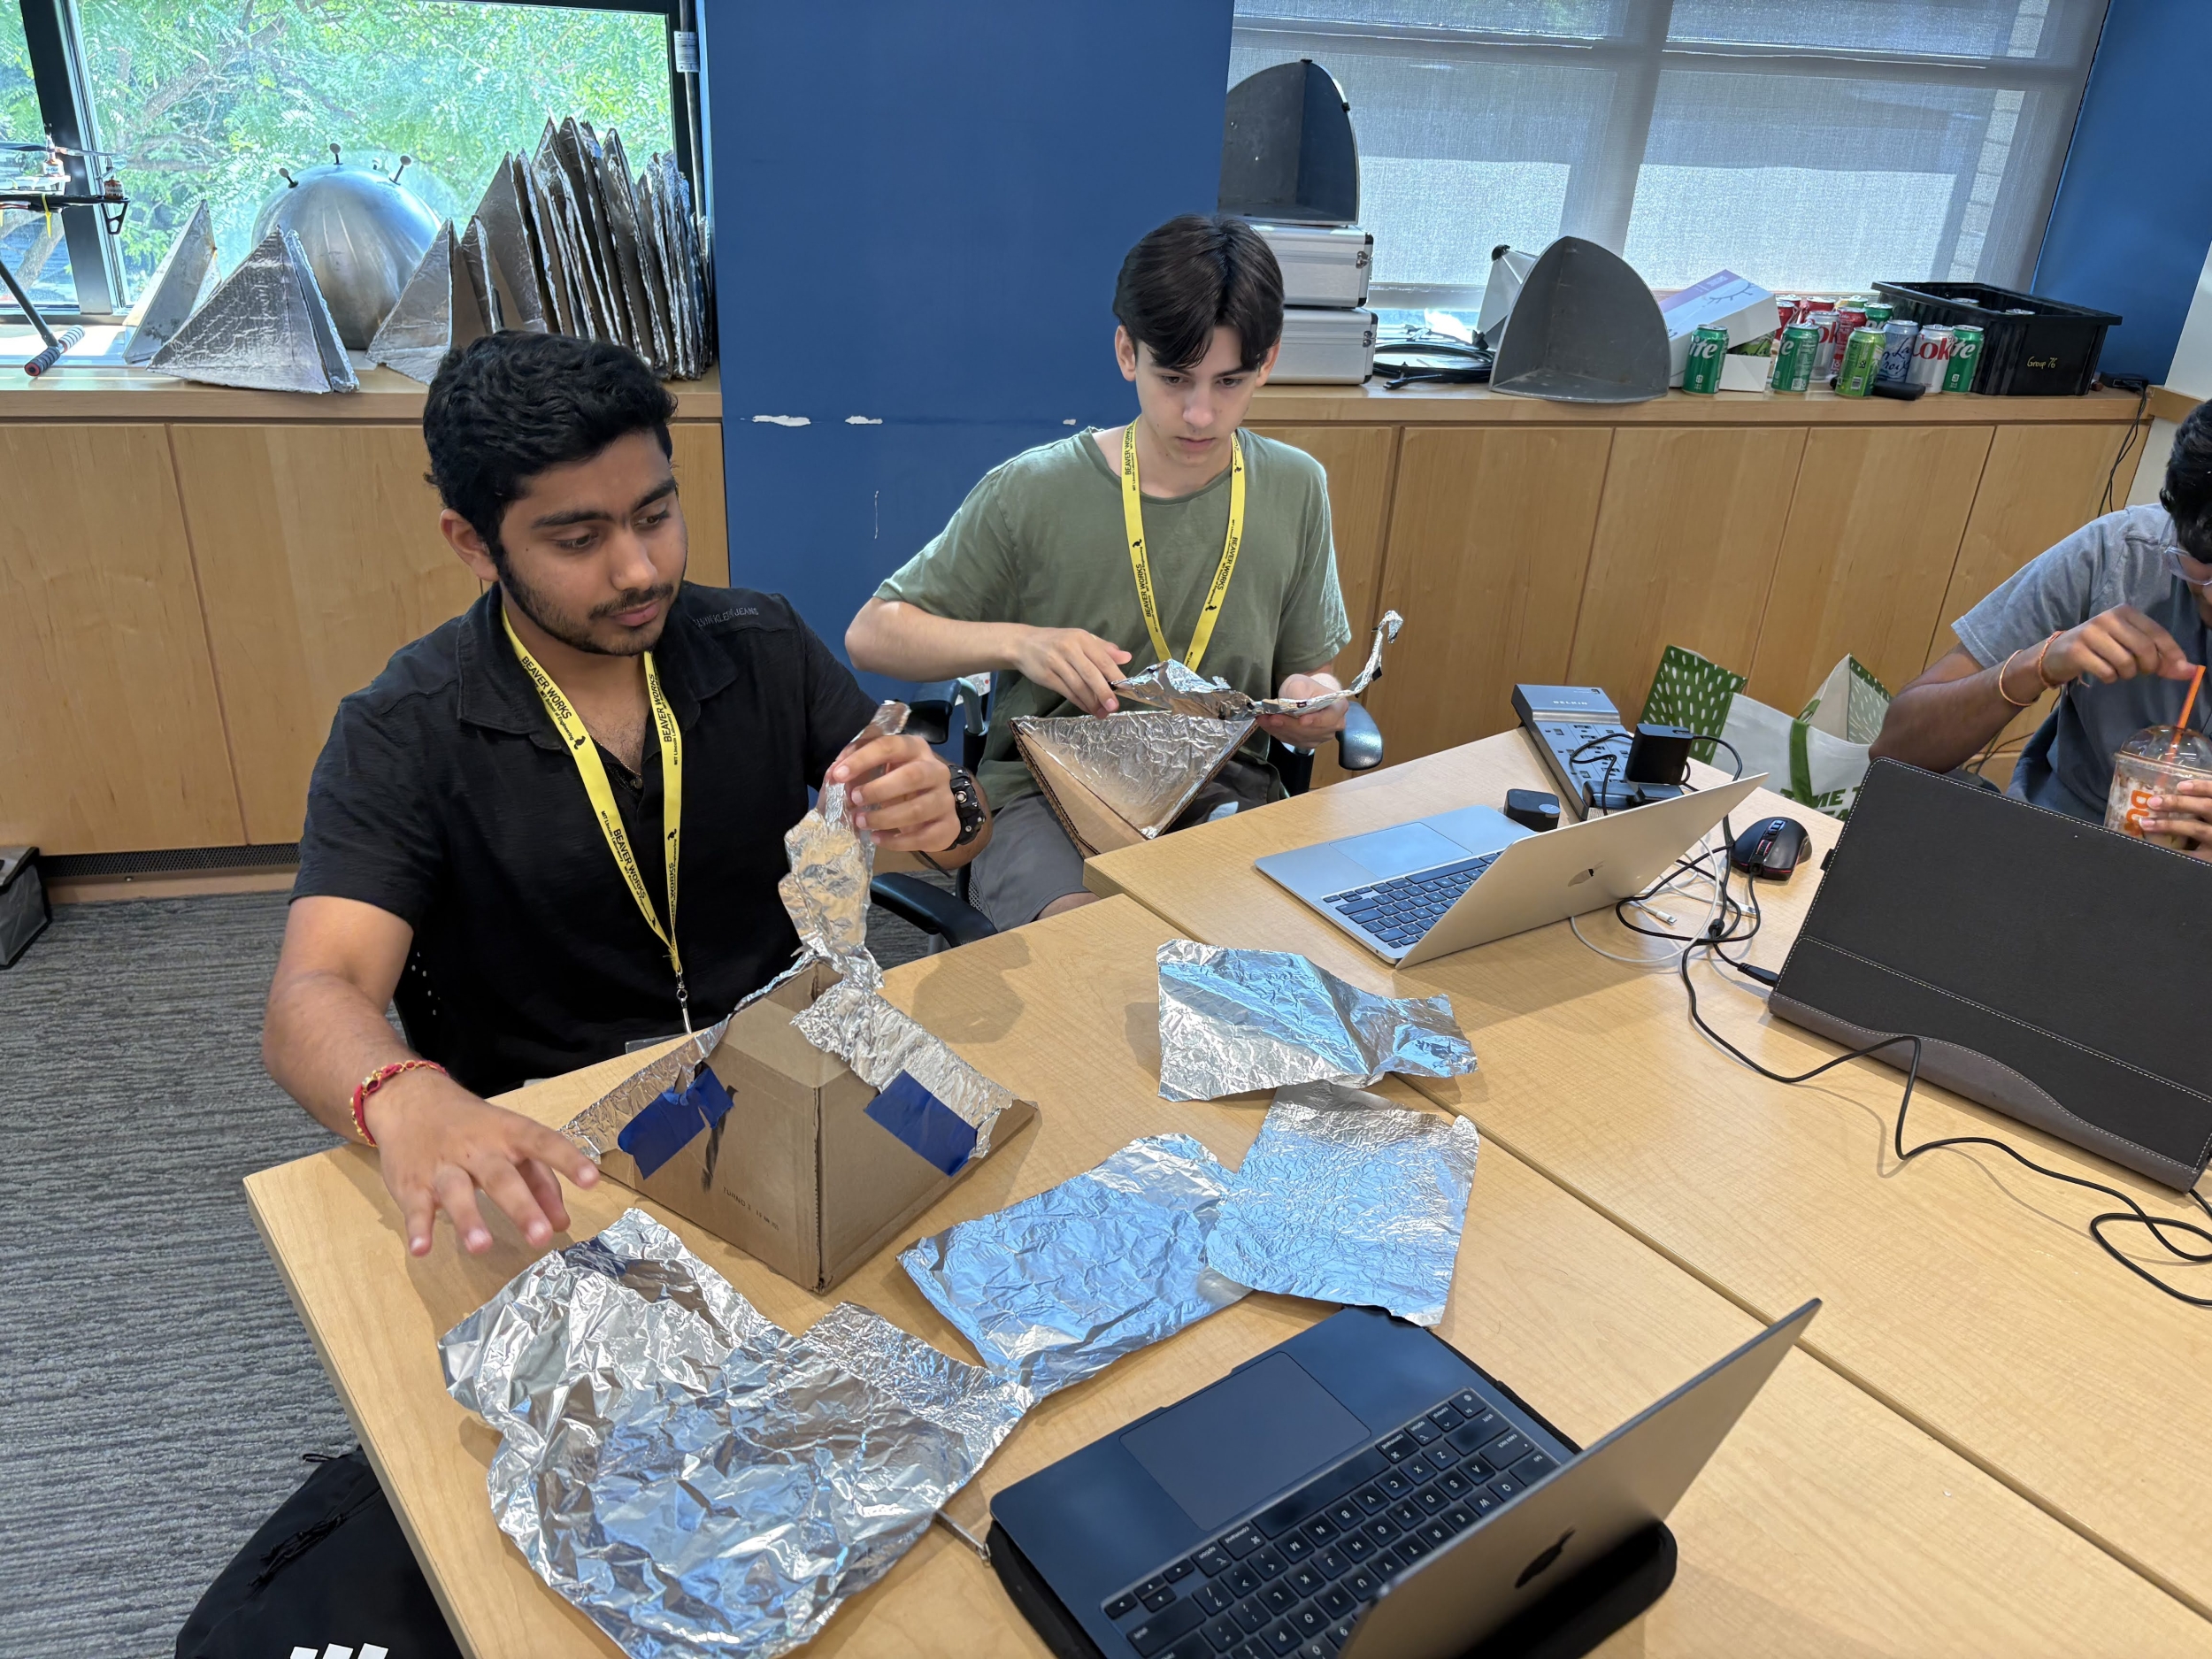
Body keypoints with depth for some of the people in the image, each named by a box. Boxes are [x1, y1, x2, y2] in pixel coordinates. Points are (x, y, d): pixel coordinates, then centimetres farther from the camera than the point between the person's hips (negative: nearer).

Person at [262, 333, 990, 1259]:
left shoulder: (764, 648, -1)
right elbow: (312, 1004, -19)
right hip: (547, 1156, -3)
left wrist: (946, 814, -22)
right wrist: (405, 1100, -44)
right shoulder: (402, 737, -10)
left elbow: (957, 829, 4)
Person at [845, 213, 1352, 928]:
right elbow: (871, 634, -2)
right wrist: (1018, 642, -19)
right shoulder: (1031, 493, -7)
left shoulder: (1295, 489, 4)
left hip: (1222, 788, 4)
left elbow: (1311, 676, 13)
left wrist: (1319, 704, -13)